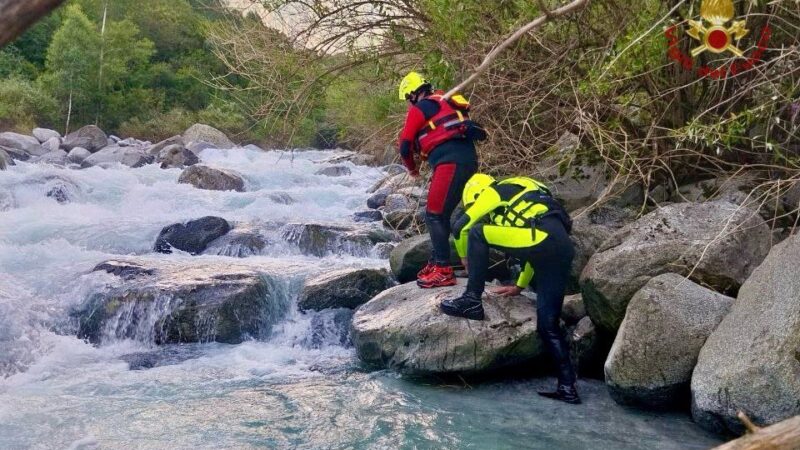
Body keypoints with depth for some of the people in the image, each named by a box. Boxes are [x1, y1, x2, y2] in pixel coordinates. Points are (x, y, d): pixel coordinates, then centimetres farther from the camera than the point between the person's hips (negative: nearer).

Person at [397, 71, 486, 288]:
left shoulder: (419, 108, 2)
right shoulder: (444, 102, 27)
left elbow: (405, 146, 4)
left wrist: (412, 168, 21)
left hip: (450, 161, -9)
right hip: (468, 158, 9)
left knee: (435, 215, -7)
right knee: (439, 214, 17)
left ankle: (443, 271, -11)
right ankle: (436, 262, 23)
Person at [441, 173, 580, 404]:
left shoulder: (496, 191, 14)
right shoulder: (525, 196, 37)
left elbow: (461, 227, 11)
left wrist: (466, 260, 29)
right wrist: (520, 286, 42)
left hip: (543, 240, -8)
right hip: (563, 251, 8)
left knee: (477, 233, 4)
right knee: (548, 325, 12)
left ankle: (472, 301, 1)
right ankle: (568, 386, 7)